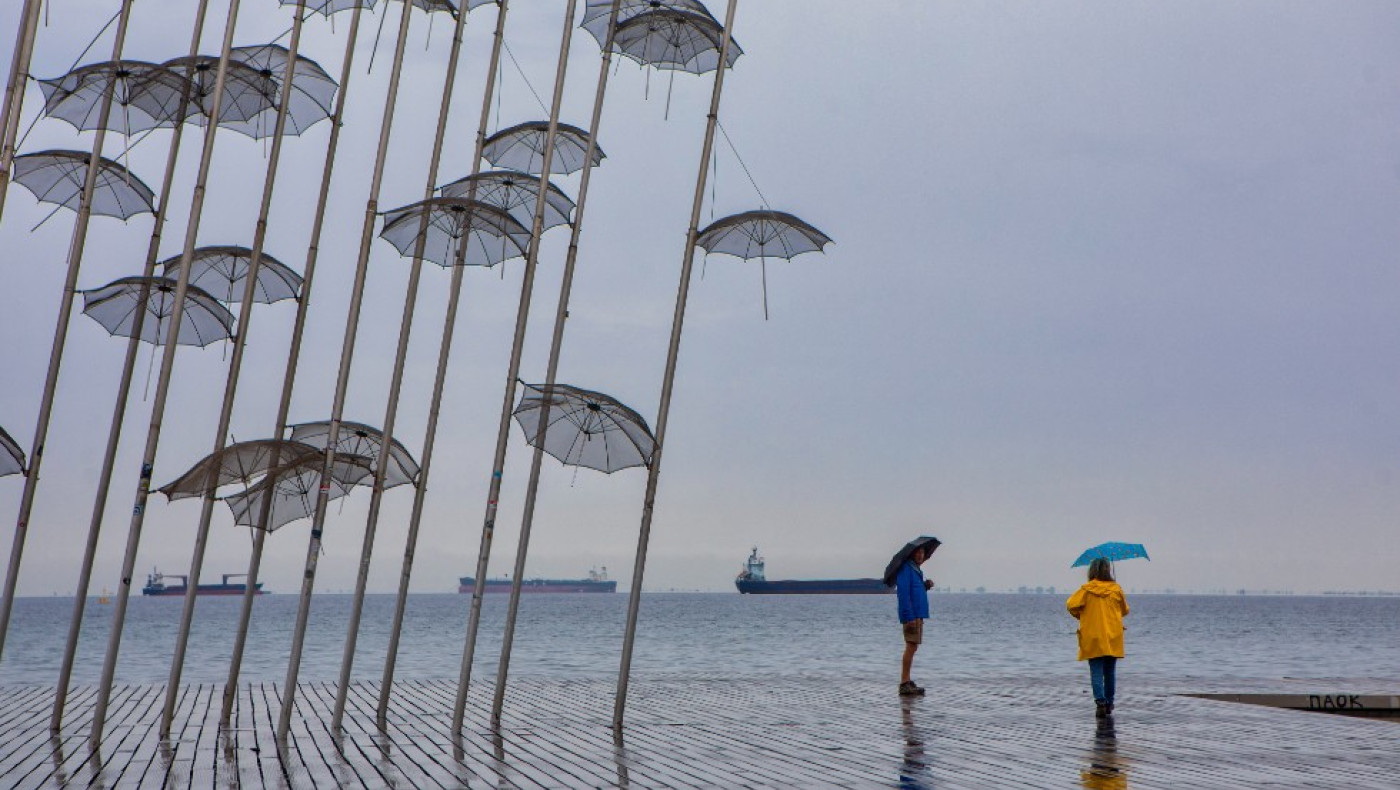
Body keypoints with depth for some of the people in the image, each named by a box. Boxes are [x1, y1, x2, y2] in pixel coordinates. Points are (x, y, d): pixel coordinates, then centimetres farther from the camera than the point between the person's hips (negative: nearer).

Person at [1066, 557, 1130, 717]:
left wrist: (1080, 616, 7)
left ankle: (1100, 702, -19)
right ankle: (1109, 704, 19)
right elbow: (1125, 610, 12)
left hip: (1093, 638, -2)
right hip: (1113, 638, 2)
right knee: (1110, 672, 13)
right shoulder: (1116, 589, 1)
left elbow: (1071, 604, -12)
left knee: (1096, 672, -3)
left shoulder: (1087, 589, -5)